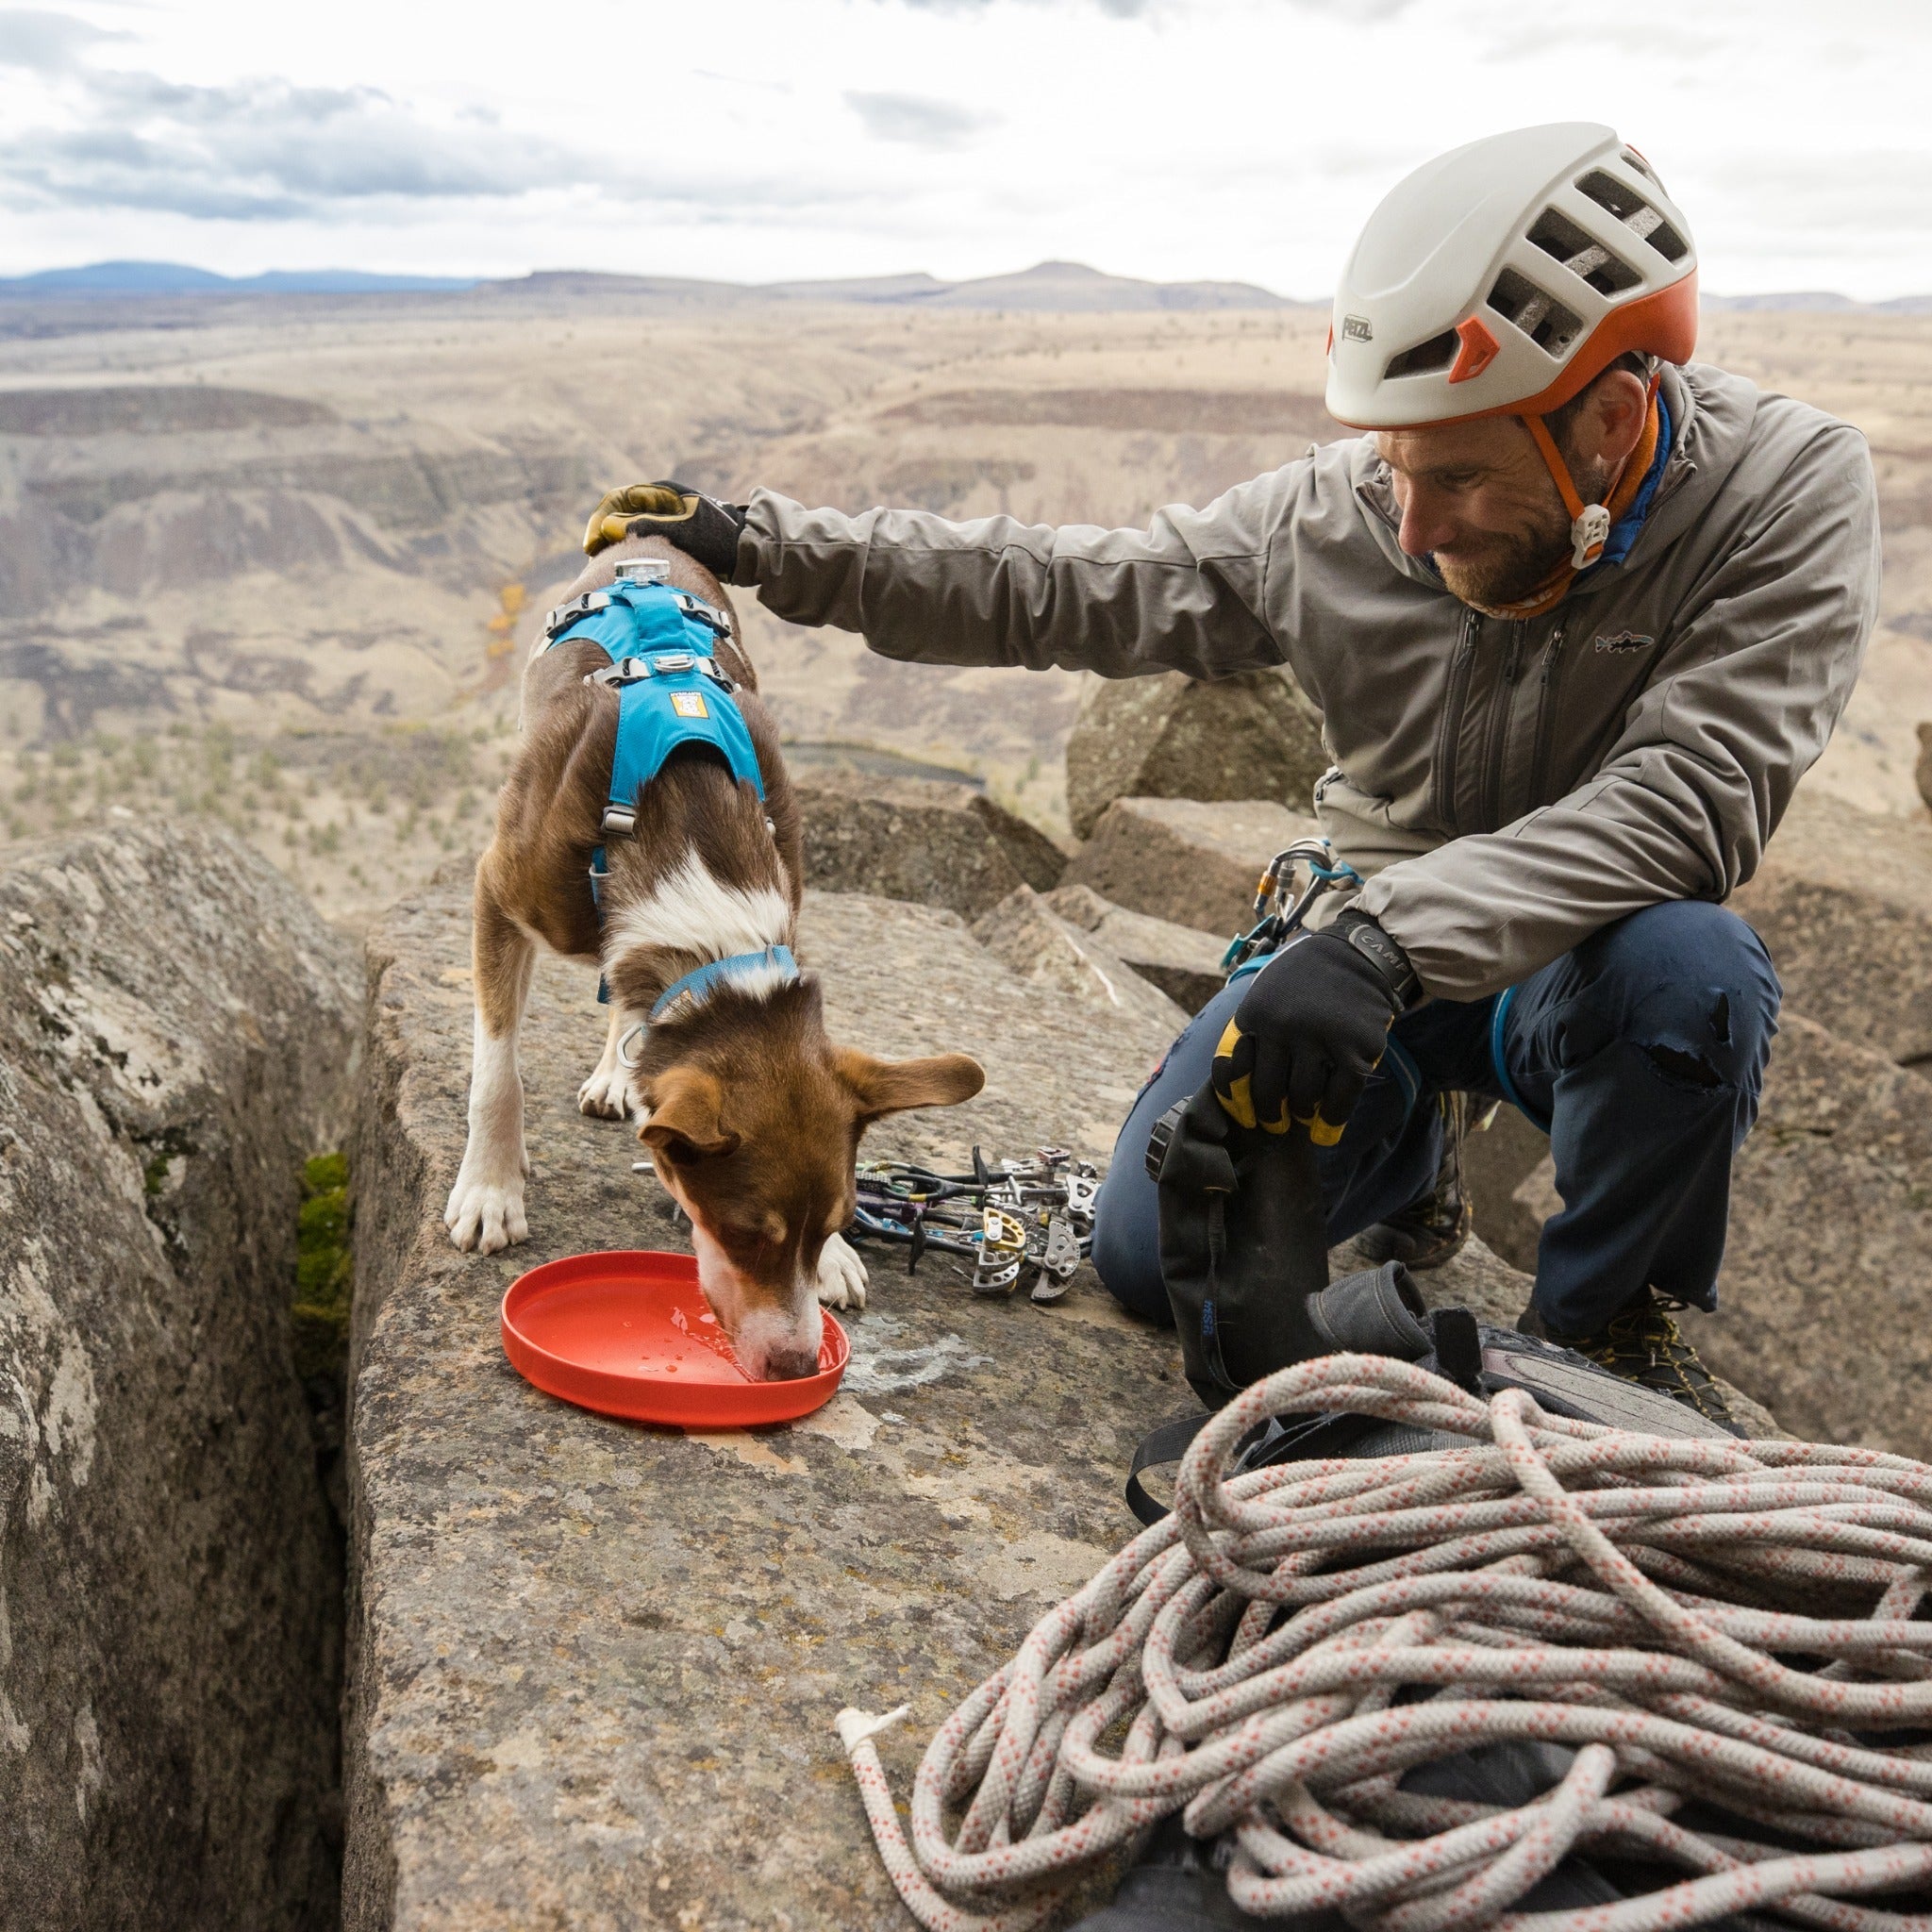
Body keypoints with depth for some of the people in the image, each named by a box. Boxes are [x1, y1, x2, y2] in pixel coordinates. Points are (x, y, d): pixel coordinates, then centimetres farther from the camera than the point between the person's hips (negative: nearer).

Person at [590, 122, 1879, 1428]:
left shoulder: (1788, 495, -20)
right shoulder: (1337, 513, -12)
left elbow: (1691, 793, -32)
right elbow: (1057, 590, -5)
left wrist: (1390, 939, -45)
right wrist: (764, 545, -9)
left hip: (1580, 965, -2)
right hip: (1370, 952, 3)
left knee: (1687, 965, -38)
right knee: (1155, 1257, -9)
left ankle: (1612, 1320, -7)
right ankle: (1399, 1133, 24)